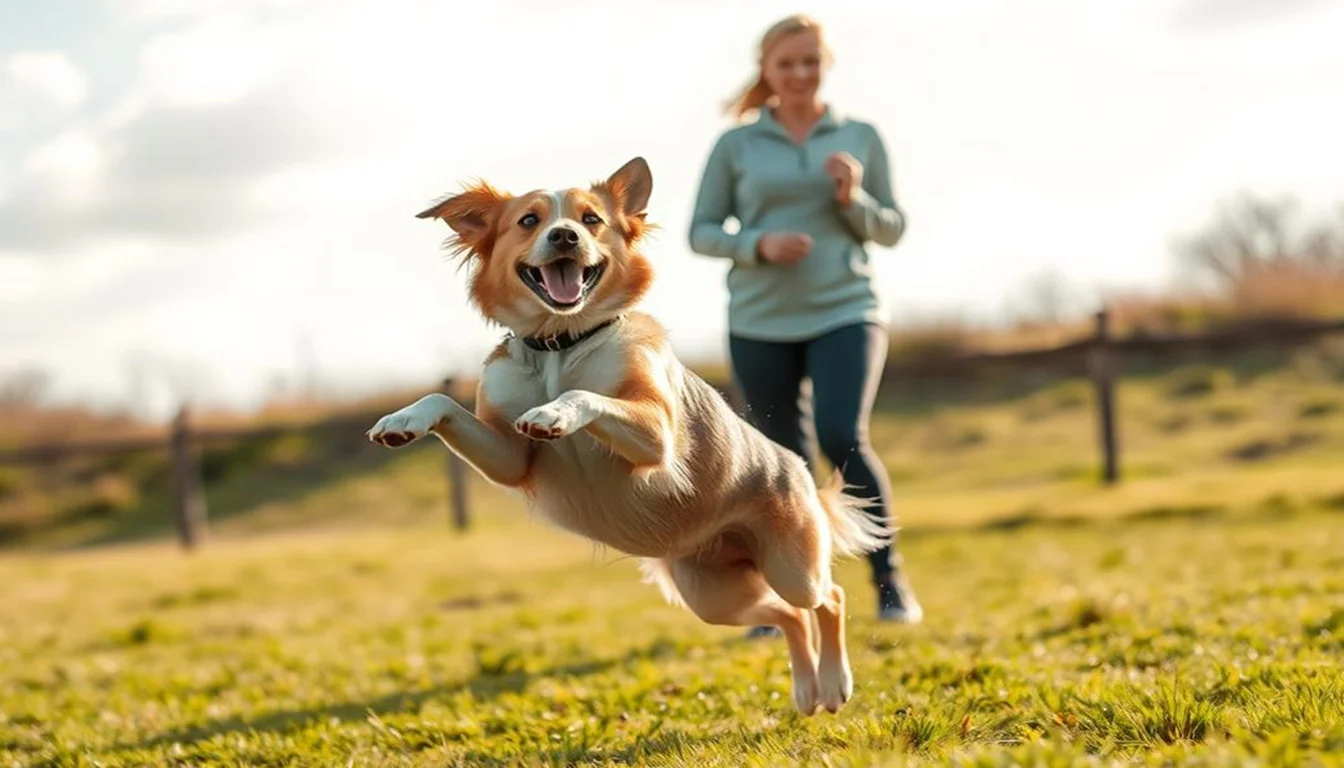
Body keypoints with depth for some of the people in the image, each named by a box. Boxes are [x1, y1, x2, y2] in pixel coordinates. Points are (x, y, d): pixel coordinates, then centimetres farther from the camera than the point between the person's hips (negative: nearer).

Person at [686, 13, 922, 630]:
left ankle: (890, 580, -4)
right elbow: (701, 233, 5)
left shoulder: (860, 138, 6)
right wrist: (759, 244, -13)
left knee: (843, 440, -20)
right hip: (761, 324, 1)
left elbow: (891, 230, 10)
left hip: (843, 313, -1)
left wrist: (853, 198, -10)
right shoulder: (735, 145, 3)